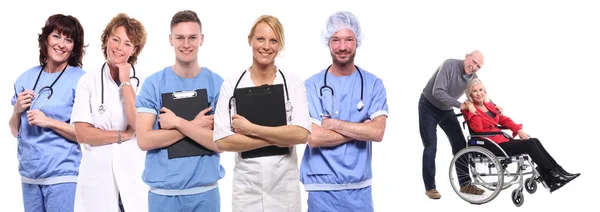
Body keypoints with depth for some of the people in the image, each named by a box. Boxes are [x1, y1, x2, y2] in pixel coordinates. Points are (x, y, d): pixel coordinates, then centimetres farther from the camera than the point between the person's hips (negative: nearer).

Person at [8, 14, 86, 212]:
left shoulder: (81, 80, -8)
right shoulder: (27, 78, 6)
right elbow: (15, 131, 13)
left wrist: (49, 122, -17)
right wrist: (17, 110, -6)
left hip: (62, 175, -4)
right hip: (29, 174, 5)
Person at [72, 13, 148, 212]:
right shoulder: (88, 81, -1)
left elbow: (140, 126, -14)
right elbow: (82, 134, -7)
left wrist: (126, 83, -9)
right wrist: (124, 135, -8)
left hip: (134, 173, 0)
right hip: (97, 174, 0)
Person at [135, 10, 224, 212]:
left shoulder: (217, 84, -2)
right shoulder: (153, 83, -2)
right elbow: (144, 140, -9)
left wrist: (178, 122, -14)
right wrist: (195, 126, -13)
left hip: (205, 191, 0)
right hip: (163, 191, 0)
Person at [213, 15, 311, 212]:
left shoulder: (294, 83, -2)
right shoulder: (231, 84, -2)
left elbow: (301, 134, -14)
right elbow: (222, 141, -11)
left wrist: (251, 129, -15)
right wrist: (278, 138, -14)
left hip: (285, 186, 0)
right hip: (247, 186, 0)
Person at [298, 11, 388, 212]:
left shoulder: (373, 84, 1)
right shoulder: (312, 86, -4)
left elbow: (377, 132, -10)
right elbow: (313, 137, -13)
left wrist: (333, 123, -13)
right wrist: (361, 129, -11)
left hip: (360, 186, 2)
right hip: (323, 187, -2)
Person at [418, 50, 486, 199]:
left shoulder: (473, 78, -8)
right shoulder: (450, 65, -28)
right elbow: (437, 92, -35)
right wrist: (459, 105, -37)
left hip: (446, 110, 6)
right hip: (429, 107, -6)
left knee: (460, 144, 1)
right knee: (431, 147, -7)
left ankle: (465, 184, 9)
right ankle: (430, 187, 1)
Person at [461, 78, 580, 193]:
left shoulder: (488, 105, 17)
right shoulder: (469, 110, -5)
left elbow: (503, 119, 18)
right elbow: (478, 128, -21)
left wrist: (518, 130, 5)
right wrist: (472, 110, -22)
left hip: (501, 139, 8)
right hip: (491, 146, -8)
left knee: (534, 141, -9)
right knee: (529, 144, -19)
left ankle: (559, 172, -12)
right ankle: (553, 175, -15)